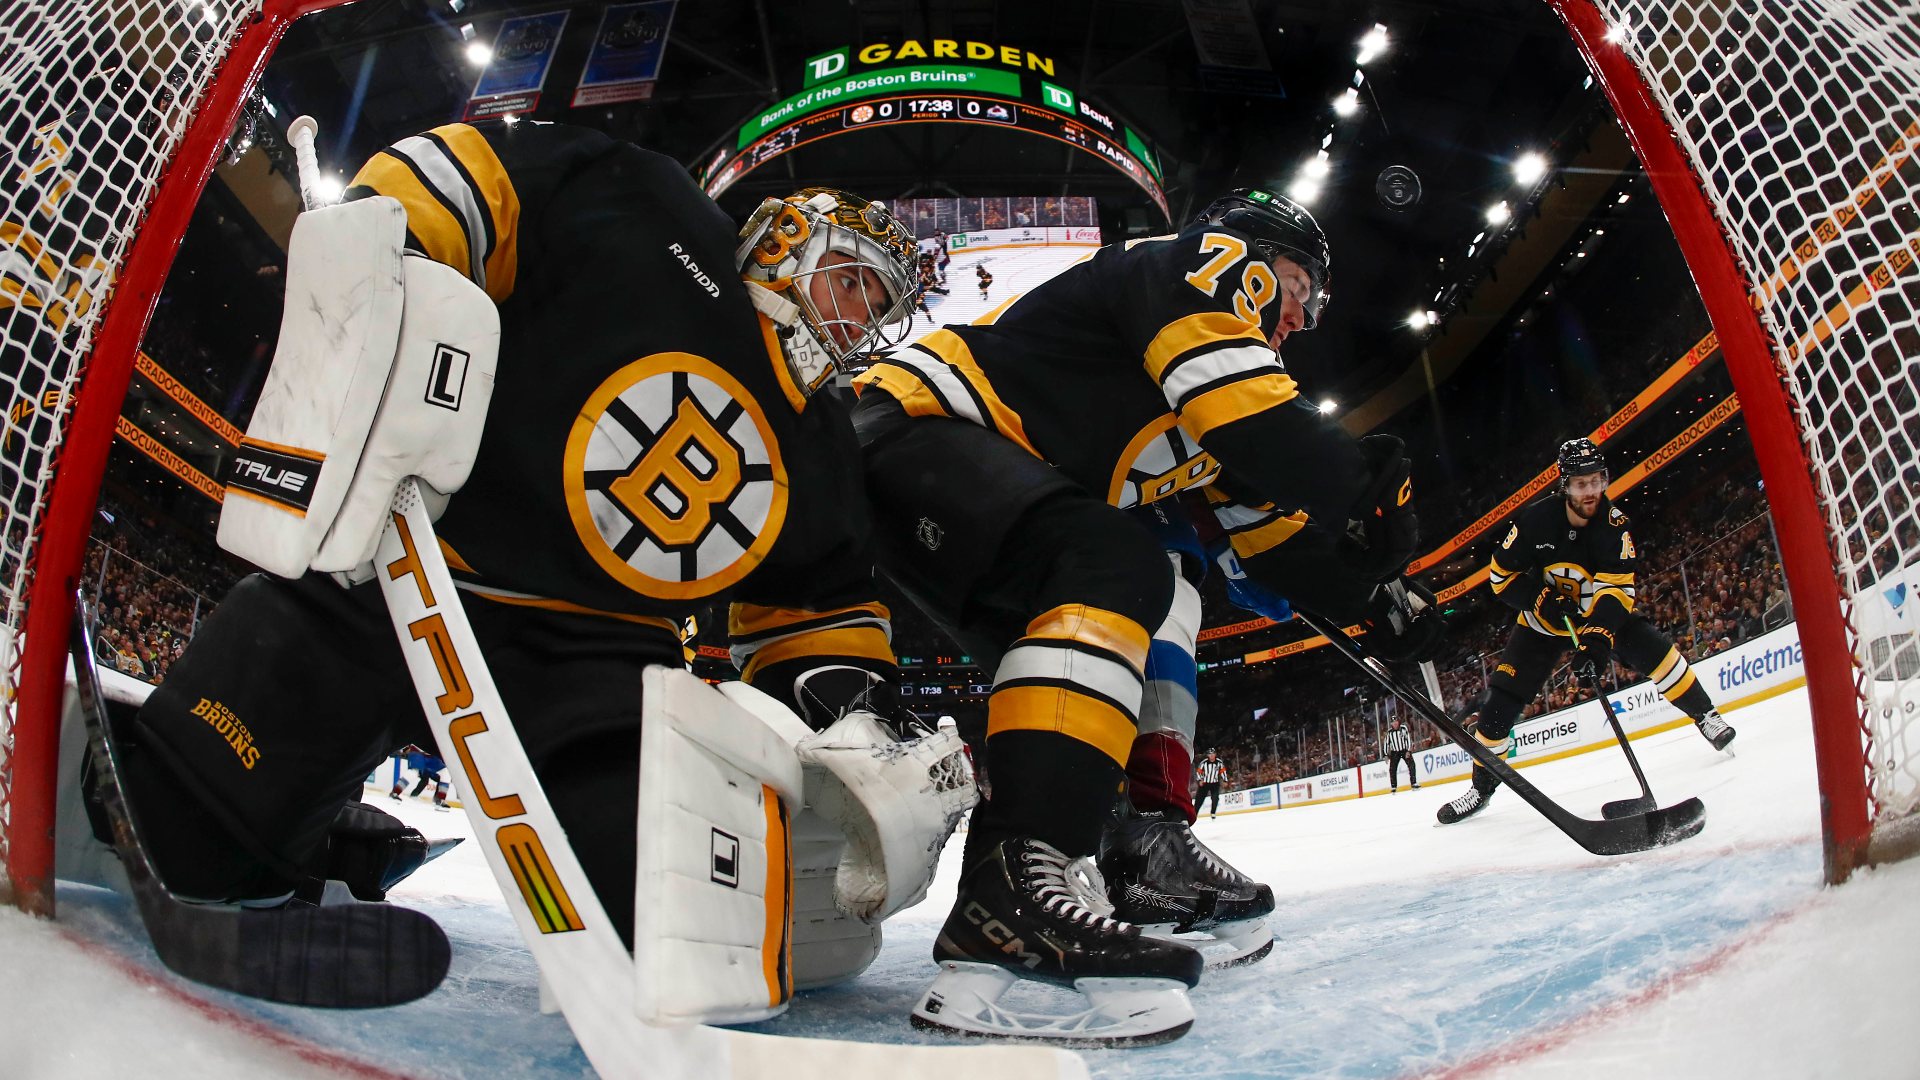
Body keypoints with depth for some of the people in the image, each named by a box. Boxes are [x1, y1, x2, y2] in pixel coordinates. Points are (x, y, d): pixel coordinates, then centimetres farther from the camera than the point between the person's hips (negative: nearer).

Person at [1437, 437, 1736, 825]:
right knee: (1500, 700, -10)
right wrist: (1540, 600, -26)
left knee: (1654, 651, -19)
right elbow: (1500, 574, -13)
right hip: (1544, 619, -1)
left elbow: (1617, 587, -25)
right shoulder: (1536, 519, -23)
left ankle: (1705, 715, 8)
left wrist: (1598, 637, -38)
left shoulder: (1613, 521, -21)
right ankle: (1481, 786, 1)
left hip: (1598, 611, 1)